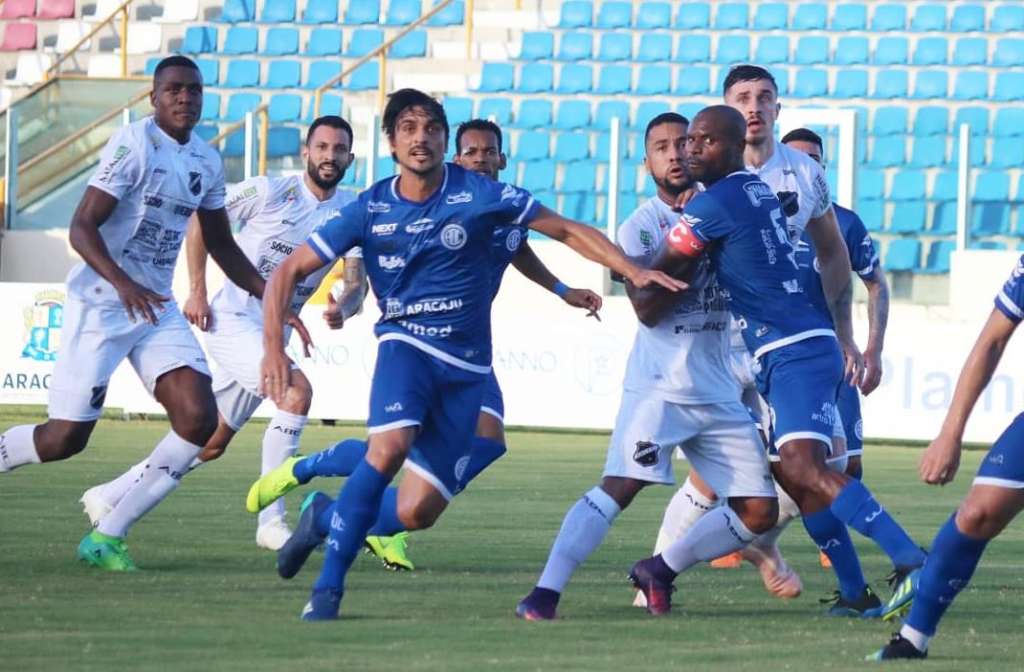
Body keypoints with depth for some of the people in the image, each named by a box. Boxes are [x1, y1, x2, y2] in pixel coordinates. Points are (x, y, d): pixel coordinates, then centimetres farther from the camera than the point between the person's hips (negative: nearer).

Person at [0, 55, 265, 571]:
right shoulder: (134, 145, -14)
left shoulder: (207, 162, 9)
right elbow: (81, 227, -18)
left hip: (156, 307, 7)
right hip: (100, 305, -7)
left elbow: (221, 245, 22)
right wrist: (124, 285, -32)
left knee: (199, 419, -11)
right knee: (66, 437, -9)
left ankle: (107, 537, -3)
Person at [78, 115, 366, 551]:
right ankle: (271, 522, -23)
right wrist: (197, 291, -6)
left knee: (212, 443, 10)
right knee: (297, 390, -27)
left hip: (274, 334, 6)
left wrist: (343, 305, -25)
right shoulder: (269, 192, -11)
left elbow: (357, 281, -1)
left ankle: (108, 498, 23)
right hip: (232, 318, -6)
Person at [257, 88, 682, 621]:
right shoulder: (369, 210, -3)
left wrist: (633, 271, -10)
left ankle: (325, 516, 28)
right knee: (390, 446, -32)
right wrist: (274, 348, -14)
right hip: (405, 343, -1)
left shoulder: (479, 195, -6)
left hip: (466, 366, 1)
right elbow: (289, 272, 1)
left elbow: (567, 231, 2)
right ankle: (328, 586, -25)